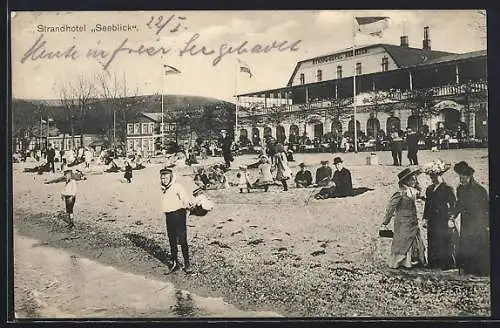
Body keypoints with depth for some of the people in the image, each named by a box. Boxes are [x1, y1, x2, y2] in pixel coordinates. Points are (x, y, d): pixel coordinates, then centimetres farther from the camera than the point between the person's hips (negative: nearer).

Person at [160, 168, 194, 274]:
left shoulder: (177, 186, -12)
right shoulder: (164, 188, 11)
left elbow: (184, 197, -23)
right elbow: (165, 202, 14)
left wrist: (189, 203, -36)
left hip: (178, 214, -8)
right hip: (168, 216, 8)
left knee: (182, 241, -5)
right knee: (172, 241, 14)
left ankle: (187, 264, 3)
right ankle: (175, 262, 25)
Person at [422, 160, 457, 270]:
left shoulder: (447, 189, -6)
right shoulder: (429, 189, 13)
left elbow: (453, 206, -9)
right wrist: (425, 218, 9)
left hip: (444, 223, -6)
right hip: (432, 222, 6)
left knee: (445, 243, -2)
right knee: (433, 244, 7)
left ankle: (447, 264, 7)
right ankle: (434, 263, 16)